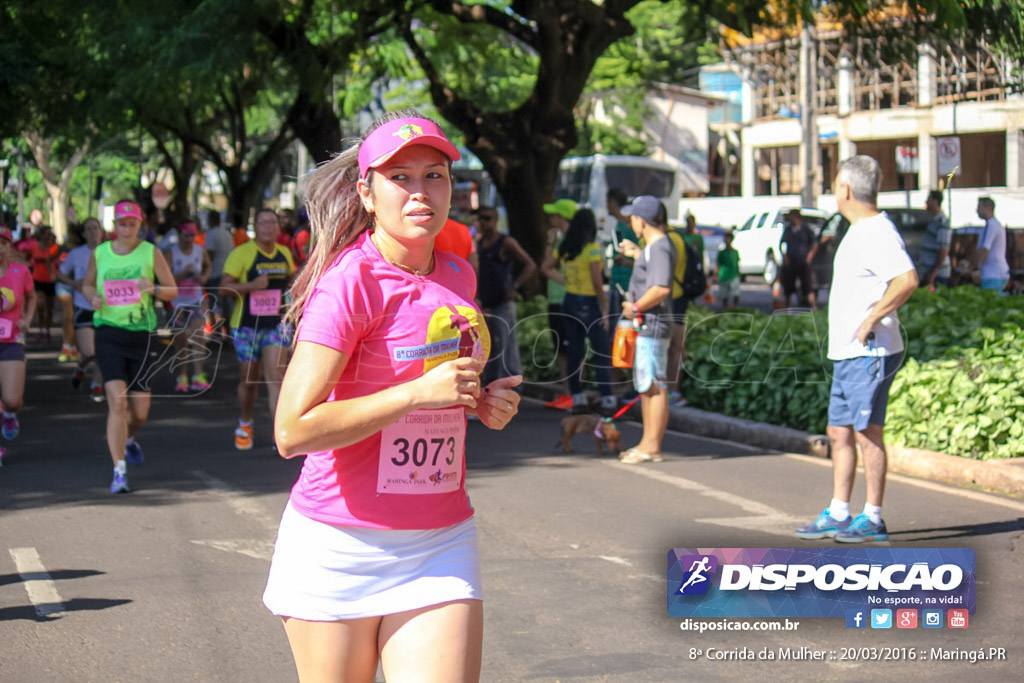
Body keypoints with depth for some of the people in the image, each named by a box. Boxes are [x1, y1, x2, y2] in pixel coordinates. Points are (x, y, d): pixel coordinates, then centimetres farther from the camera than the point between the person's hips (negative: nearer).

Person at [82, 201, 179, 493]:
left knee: (140, 413, 6)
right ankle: (119, 471, -11)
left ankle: (127, 438, 43)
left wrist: (154, 288, -16)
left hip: (141, 335, 1)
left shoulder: (151, 253, 2)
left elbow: (173, 291, 5)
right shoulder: (99, 253, 4)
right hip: (109, 333, -1)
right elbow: (87, 284, 19)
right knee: (117, 402, -16)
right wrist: (93, 298, -4)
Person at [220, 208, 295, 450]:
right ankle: (244, 425, 36)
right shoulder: (241, 253, -8)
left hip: (277, 324, 2)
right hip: (247, 324, -2)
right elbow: (225, 287, -14)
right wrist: (252, 285, -27)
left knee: (275, 375, -12)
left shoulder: (285, 253, 7)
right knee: (249, 379, 10)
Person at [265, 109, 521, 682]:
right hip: (339, 549, -5)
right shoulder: (351, 282, -13)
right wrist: (420, 392, -22)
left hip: (441, 547, 5)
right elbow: (293, 430, -22)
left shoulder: (459, 276, 8)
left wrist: (484, 404, 6)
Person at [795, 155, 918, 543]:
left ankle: (873, 519, 3)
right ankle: (837, 516, 19)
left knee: (867, 433, -4)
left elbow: (907, 280, -30)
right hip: (847, 353, 10)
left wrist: (872, 320, -25)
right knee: (839, 433, 12)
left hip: (870, 353, -10)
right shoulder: (858, 232, 16)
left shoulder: (878, 232, -16)